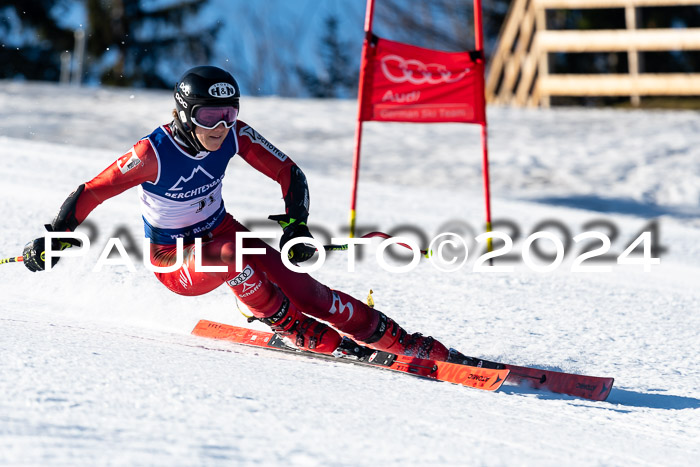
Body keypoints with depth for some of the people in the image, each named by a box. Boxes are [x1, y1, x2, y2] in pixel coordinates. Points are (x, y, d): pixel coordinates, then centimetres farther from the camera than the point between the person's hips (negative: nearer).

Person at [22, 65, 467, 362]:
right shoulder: (154, 153, -28)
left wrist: (297, 225, -21)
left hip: (220, 228, 3)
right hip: (176, 262, -3)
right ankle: (302, 334, -18)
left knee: (300, 287, -16)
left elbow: (290, 173, -7)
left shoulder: (235, 135, -16)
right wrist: (53, 241, -27)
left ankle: (406, 343, -16)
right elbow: (90, 192, -20)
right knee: (231, 256, -36)